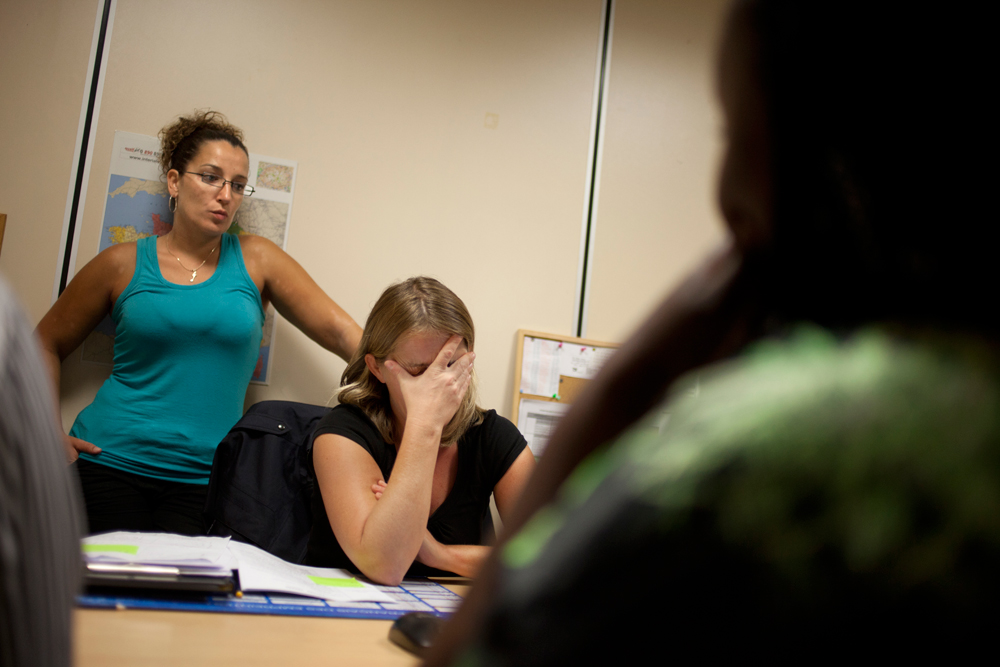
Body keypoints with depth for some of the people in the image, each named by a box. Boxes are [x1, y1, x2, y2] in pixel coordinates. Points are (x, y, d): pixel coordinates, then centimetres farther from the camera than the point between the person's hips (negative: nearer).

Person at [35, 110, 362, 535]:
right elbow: (46, 344, 14)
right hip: (109, 464, 0)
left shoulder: (256, 260, 4)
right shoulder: (123, 265, 4)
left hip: (202, 481, 1)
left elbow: (338, 331, -2)